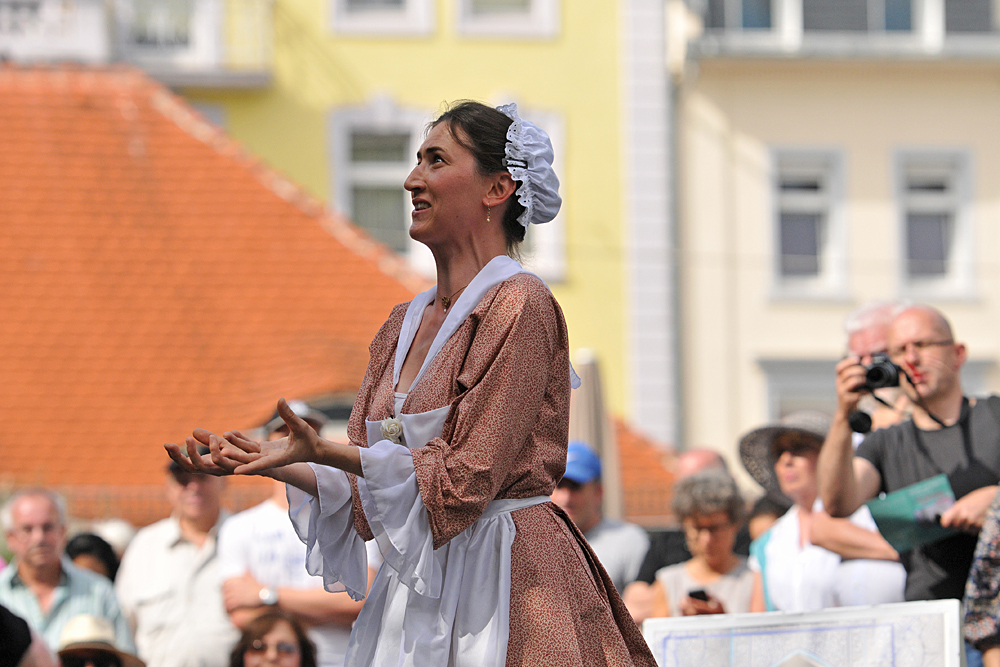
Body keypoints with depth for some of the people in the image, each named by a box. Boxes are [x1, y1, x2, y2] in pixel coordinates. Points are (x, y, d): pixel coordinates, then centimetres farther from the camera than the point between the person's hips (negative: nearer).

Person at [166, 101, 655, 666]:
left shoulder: (519, 305, -10)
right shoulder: (406, 323, 14)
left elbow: (466, 476, -16)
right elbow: (360, 485, 13)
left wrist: (322, 451, -18)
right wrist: (265, 460, -1)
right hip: (417, 587, 7)